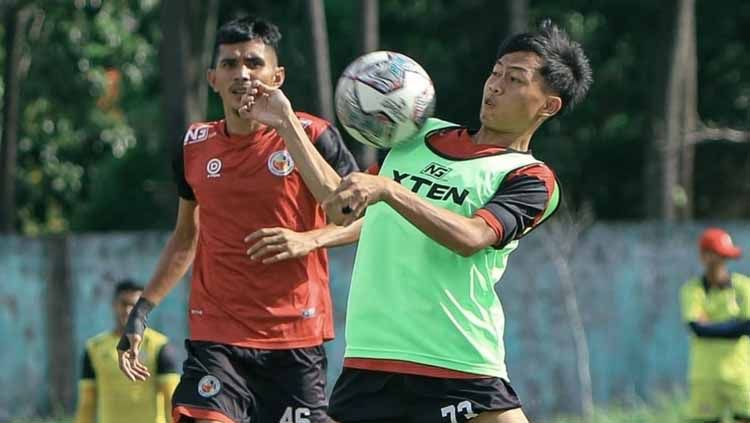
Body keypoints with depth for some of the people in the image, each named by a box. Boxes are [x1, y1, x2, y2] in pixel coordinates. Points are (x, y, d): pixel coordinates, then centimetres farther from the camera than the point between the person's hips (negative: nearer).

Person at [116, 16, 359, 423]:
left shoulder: (312, 136, -4)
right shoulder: (194, 146, 8)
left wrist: (310, 240, -17)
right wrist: (141, 311, 17)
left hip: (297, 339, -2)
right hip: (215, 338, 2)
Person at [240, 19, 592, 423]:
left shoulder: (532, 178, -1)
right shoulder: (422, 135, 18)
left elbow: (471, 237, -20)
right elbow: (343, 206, 26)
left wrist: (387, 189, -29)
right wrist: (288, 124, 21)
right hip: (366, 362, 5)